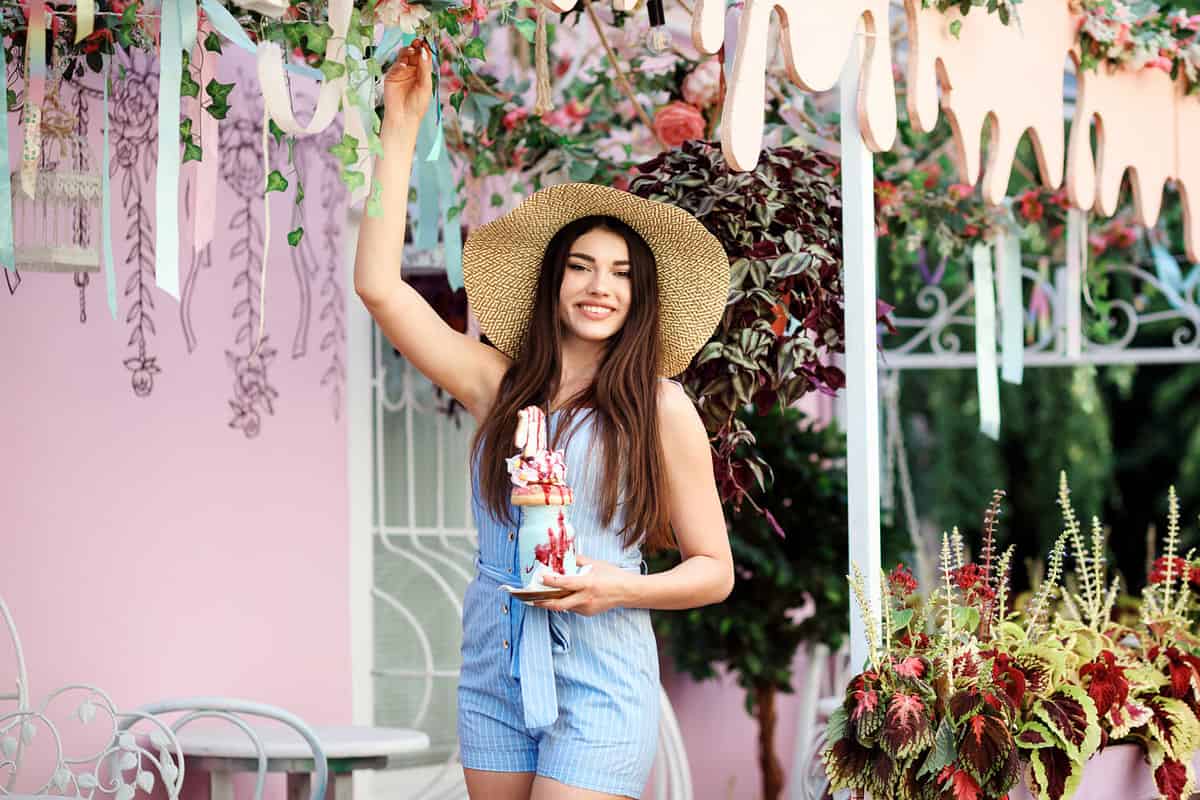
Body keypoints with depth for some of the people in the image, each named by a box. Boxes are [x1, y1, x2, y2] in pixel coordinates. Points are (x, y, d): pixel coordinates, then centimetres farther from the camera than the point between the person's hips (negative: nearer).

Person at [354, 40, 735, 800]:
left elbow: (715, 569, 4)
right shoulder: (499, 384, 8)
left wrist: (621, 588, -16)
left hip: (598, 683, -4)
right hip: (493, 674, 4)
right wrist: (402, 125, 3)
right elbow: (379, 286, 1)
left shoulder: (661, 408, 0)